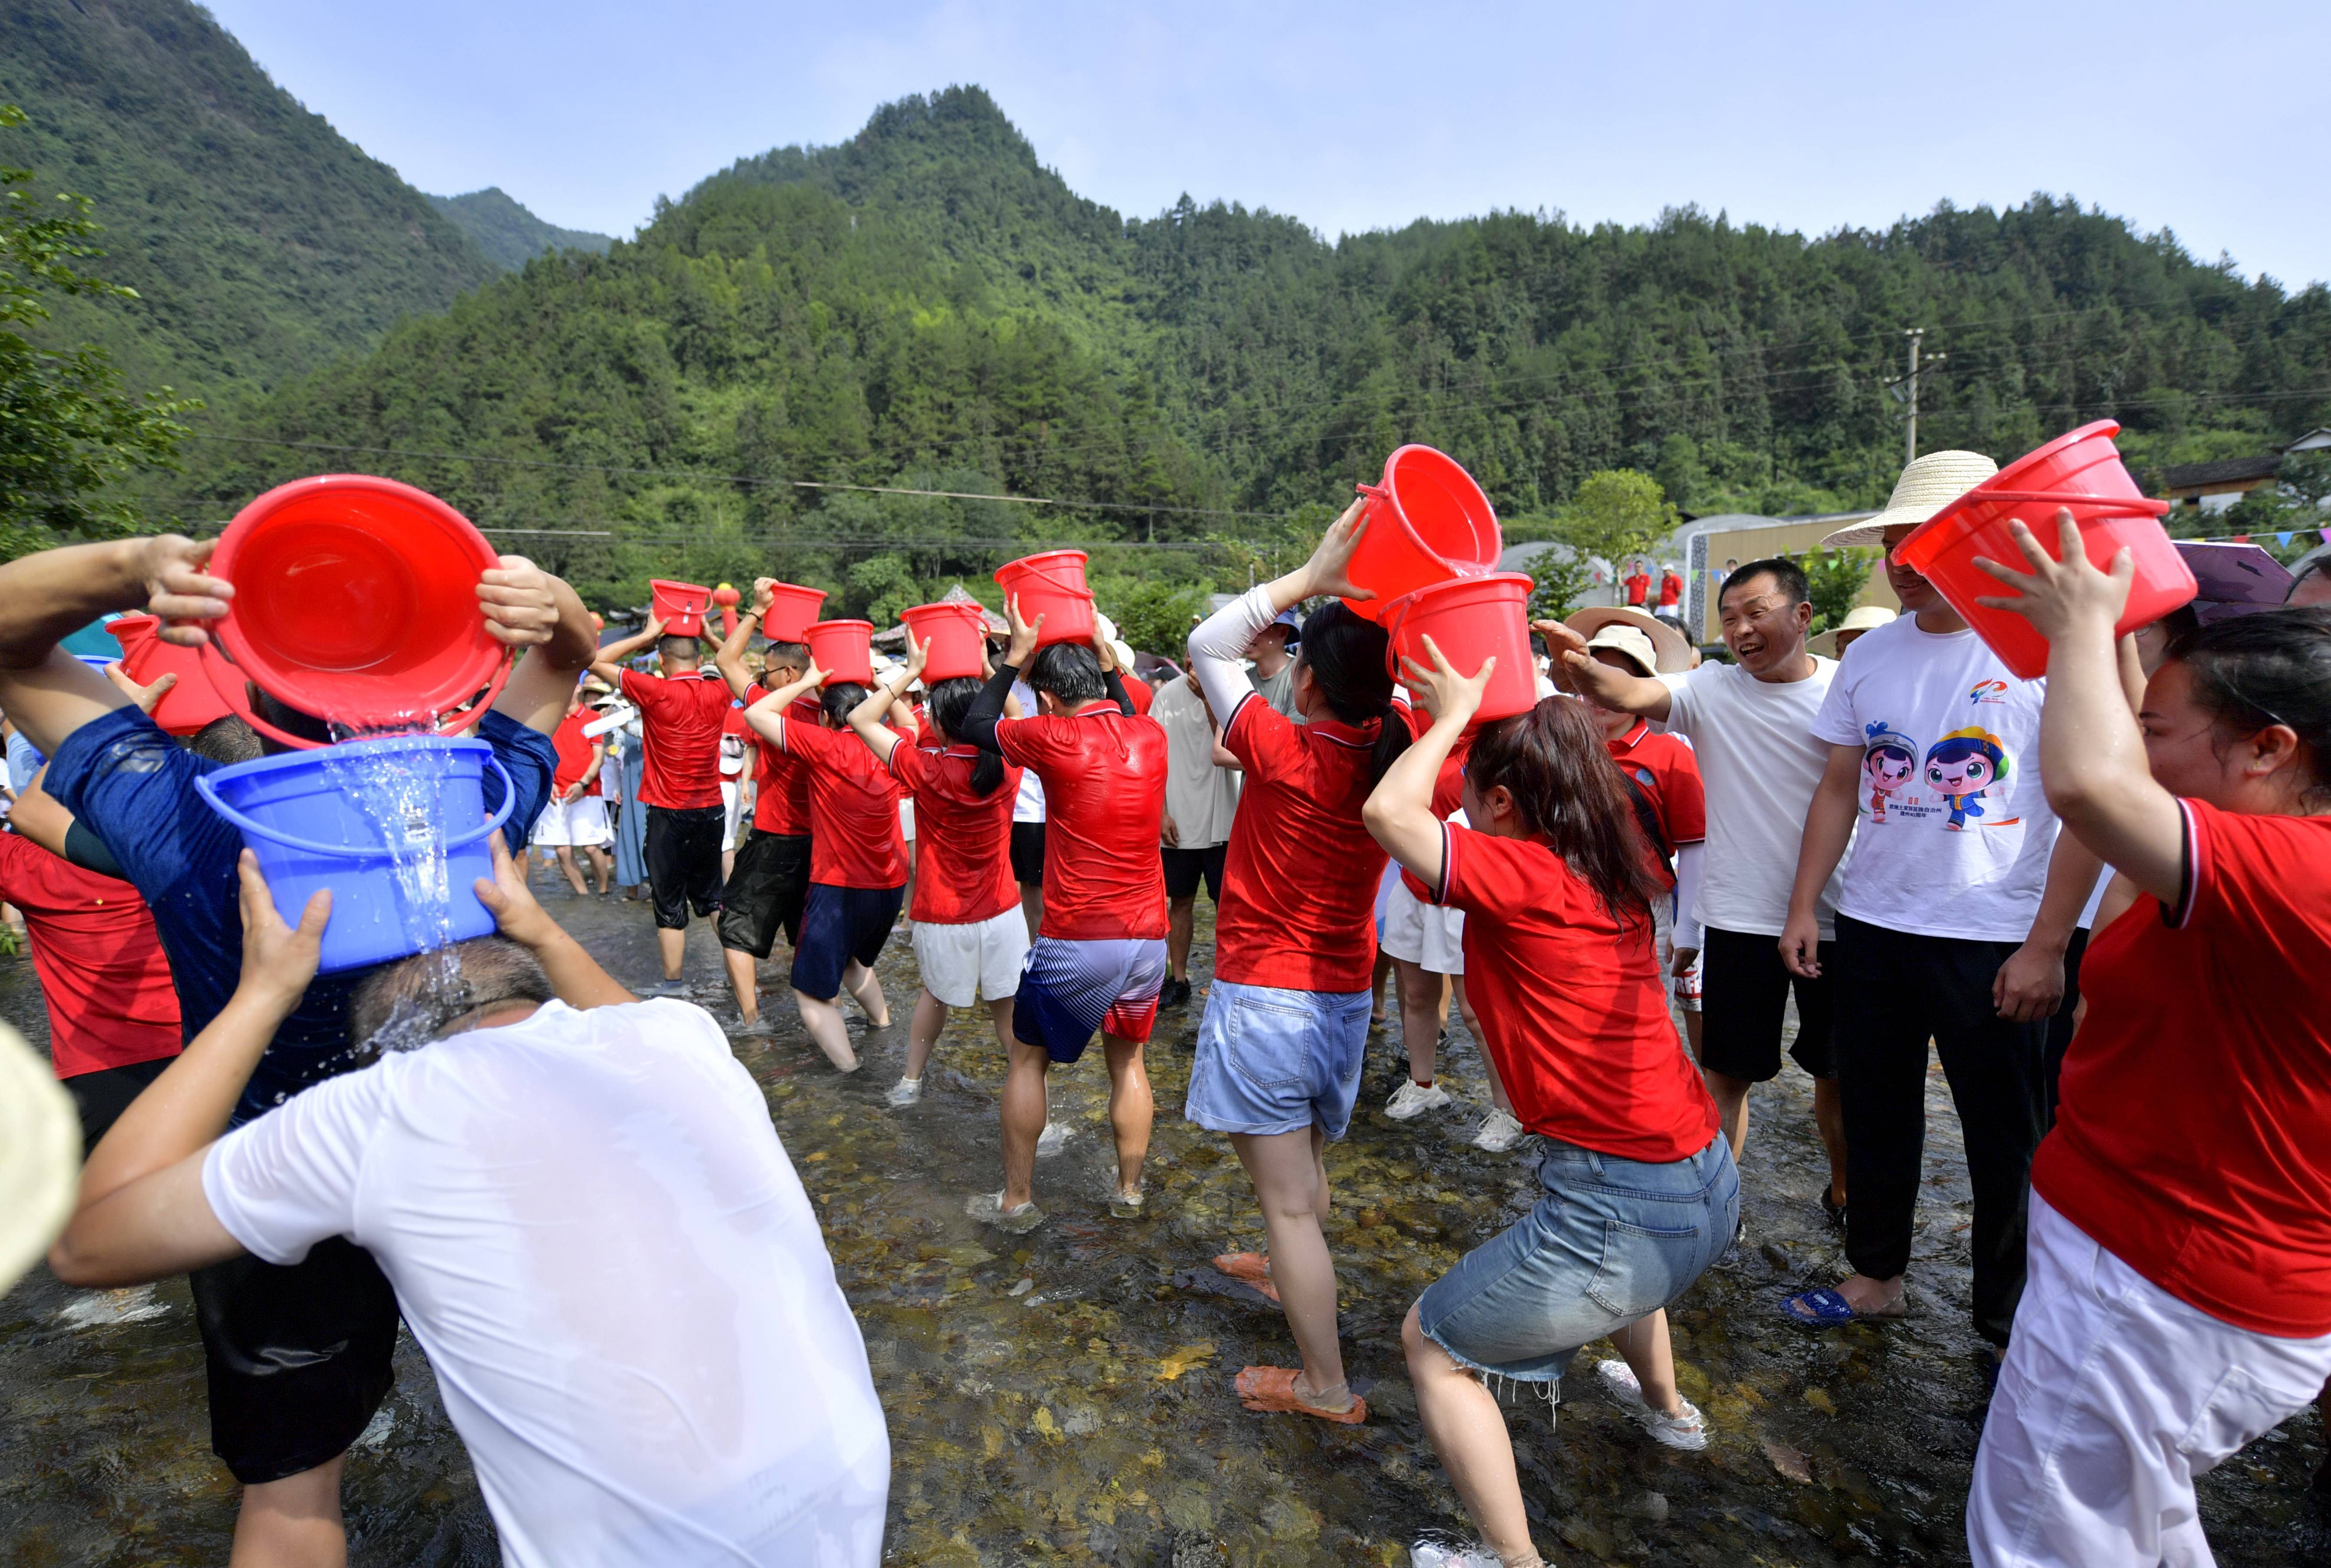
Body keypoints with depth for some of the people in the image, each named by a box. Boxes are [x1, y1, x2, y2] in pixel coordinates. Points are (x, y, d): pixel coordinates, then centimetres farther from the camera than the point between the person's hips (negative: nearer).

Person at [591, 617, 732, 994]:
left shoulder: (656, 691, -13)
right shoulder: (718, 694, -1)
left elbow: (595, 661, -4)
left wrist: (646, 635, -4)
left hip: (669, 814, -4)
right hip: (711, 811, 5)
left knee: (670, 902, 6)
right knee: (710, 895, 18)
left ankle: (673, 985, 14)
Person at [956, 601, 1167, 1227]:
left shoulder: (1055, 738, -13)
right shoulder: (1150, 736, 1)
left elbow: (975, 726, 5)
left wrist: (1014, 657, 10)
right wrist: (1107, 662, 21)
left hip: (1076, 944, -4)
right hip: (1148, 940, 5)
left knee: (1028, 1059, 16)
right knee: (1128, 1059, 23)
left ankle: (1017, 1199, 24)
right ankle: (1129, 1191, 31)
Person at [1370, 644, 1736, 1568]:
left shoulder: (1524, 873, -18)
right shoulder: (1616, 875, 5)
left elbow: (1389, 811, -21)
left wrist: (1454, 712, -8)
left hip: (1626, 1202, -9)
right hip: (1710, 1183, 9)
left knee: (1432, 1344, 8)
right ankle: (1667, 1408, 66)